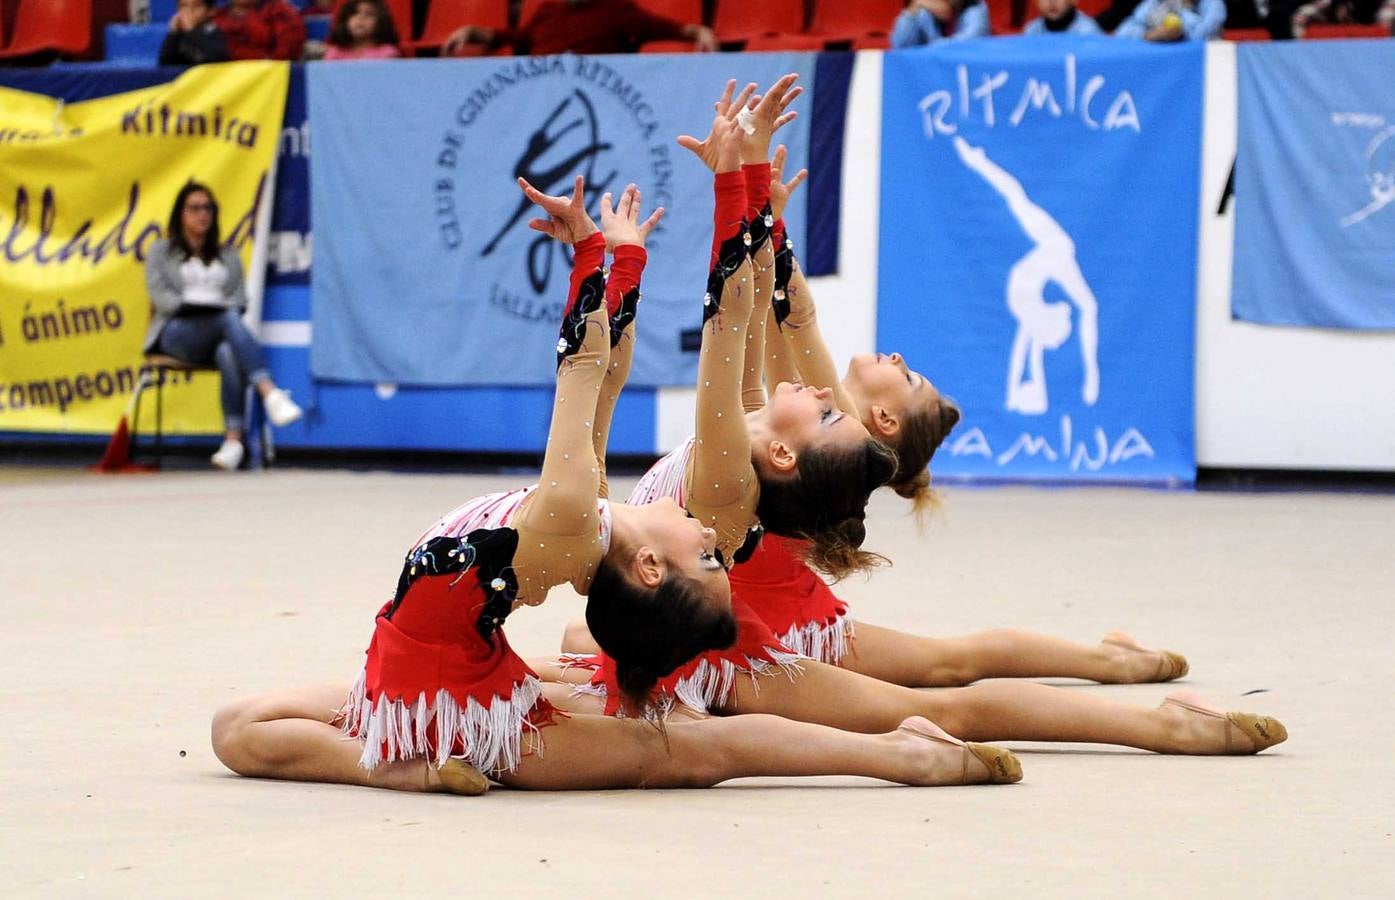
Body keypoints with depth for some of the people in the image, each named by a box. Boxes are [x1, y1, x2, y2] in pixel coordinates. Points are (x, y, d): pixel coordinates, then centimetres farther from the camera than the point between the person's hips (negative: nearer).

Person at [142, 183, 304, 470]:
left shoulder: (228, 256, 27)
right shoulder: (161, 251, 18)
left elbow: (240, 299, 15)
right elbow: (160, 296, 3)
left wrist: (224, 306, -9)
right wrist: (197, 307, -11)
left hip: (217, 337, 3)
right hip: (177, 333, -3)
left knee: (228, 353, -40)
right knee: (230, 320, -38)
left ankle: (233, 437, -52)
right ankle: (270, 393, -58)